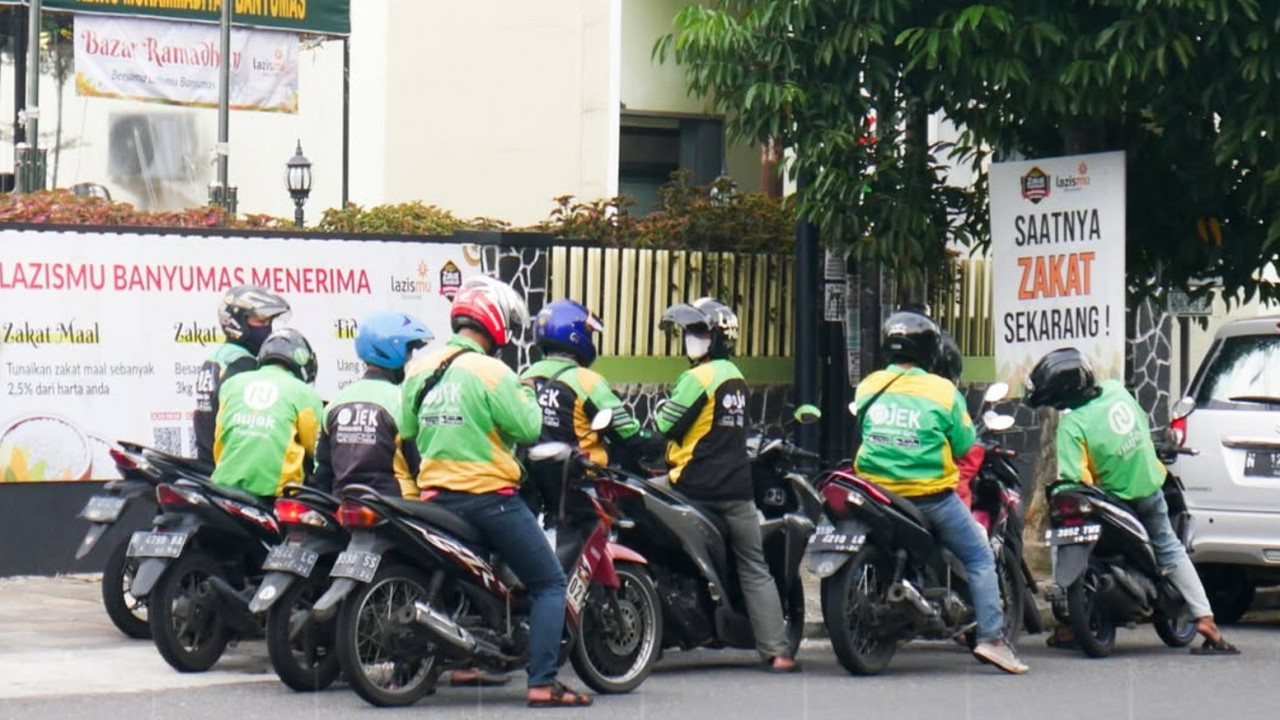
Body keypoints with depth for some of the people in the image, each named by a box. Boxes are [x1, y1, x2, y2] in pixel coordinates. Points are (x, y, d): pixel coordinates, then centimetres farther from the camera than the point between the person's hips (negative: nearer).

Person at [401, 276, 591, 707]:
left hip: (437, 495, 7)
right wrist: (526, 393, 3)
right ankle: (542, 682, -11)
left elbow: (405, 431, 12)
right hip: (489, 495, -7)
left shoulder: (420, 369, 7)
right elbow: (527, 428, -13)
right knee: (549, 584, 1)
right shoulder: (490, 372, -14)